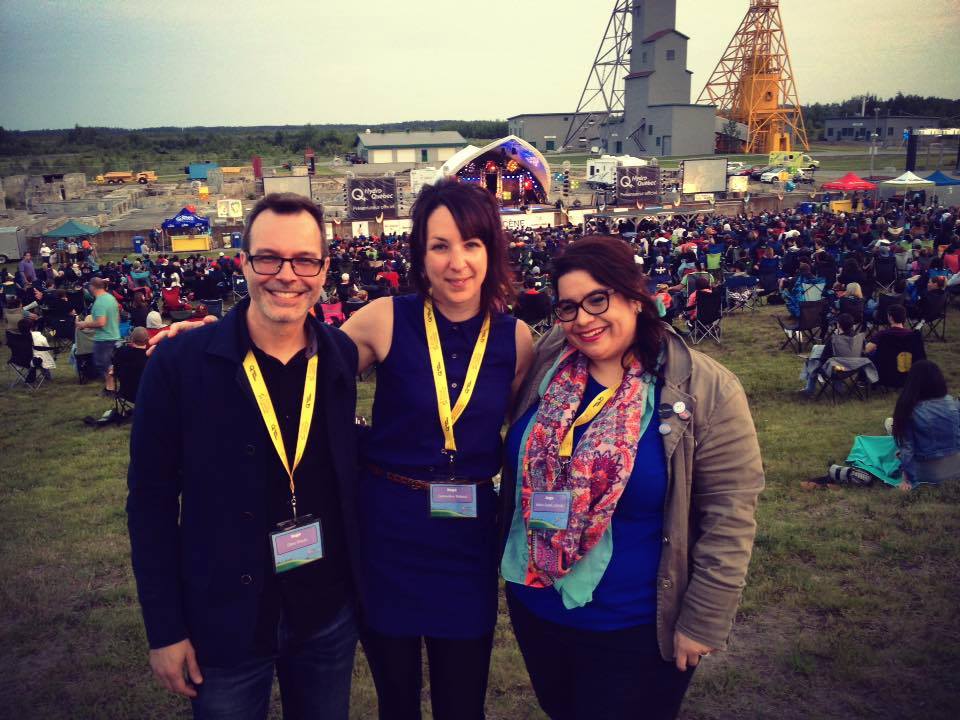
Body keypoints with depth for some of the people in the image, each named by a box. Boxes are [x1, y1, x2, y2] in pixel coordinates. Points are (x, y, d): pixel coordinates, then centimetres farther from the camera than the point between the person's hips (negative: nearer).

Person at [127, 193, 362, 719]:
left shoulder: (343, 356, -5)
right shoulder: (179, 362, -14)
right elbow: (151, 500, -9)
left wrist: (362, 584, 5)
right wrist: (164, 629, -7)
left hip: (329, 614, 3)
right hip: (224, 620, -2)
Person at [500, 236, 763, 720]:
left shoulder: (705, 392, -17)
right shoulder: (546, 364, -6)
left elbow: (729, 517, -14)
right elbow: (518, 467, 10)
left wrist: (703, 623, -12)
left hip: (635, 628, -4)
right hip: (533, 605, 5)